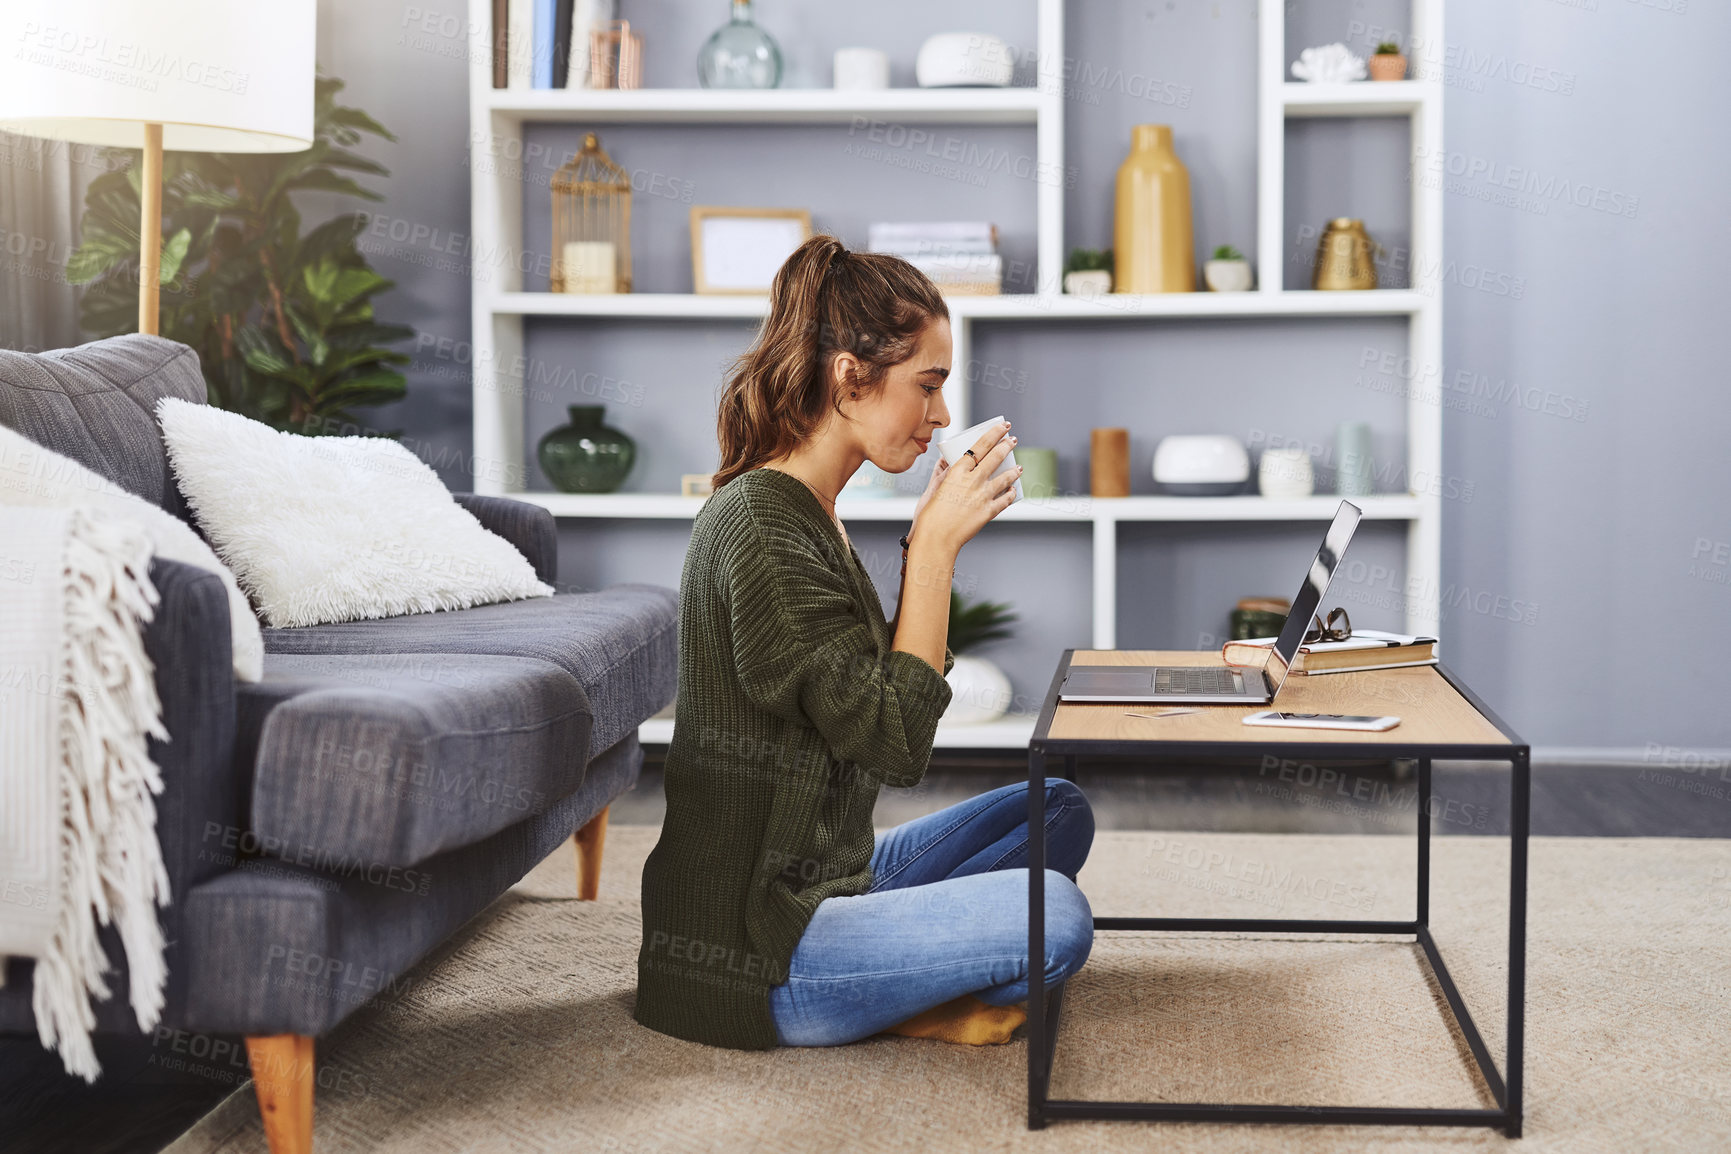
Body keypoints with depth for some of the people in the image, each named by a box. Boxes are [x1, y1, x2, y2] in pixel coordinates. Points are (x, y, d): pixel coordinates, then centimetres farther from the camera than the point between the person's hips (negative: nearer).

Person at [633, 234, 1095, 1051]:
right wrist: (936, 547, -16)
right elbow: (897, 744, -22)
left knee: (1058, 812, 16)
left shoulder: (807, 515, 10)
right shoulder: (760, 528, -21)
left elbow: (886, 688, 16)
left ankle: (914, 980, 2)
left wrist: (933, 538, 6)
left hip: (823, 878, 11)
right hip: (751, 945, -11)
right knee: (1053, 919, -25)